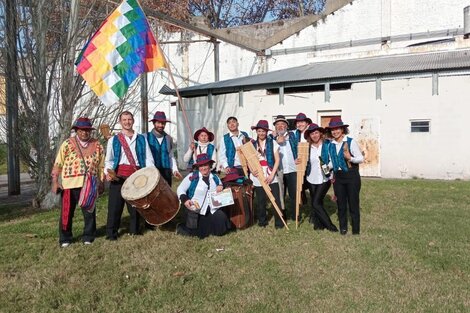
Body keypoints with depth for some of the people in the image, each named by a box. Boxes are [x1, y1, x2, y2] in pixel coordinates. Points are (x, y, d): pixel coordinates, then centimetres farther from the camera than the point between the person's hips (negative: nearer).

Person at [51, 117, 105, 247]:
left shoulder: (97, 145, 7)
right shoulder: (67, 144, 1)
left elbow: (101, 165, 11)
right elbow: (58, 164, 1)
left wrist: (101, 182, 10)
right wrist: (55, 182, -4)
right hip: (70, 184, -1)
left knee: (90, 212, 8)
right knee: (67, 213, 6)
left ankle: (88, 237, 22)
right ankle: (65, 239, 19)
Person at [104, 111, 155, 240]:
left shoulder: (141, 139, 13)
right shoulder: (113, 140, 10)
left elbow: (148, 158, 9)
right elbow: (109, 160, 9)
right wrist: (108, 172, -10)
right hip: (118, 175, -1)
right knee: (115, 205, -3)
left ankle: (135, 230, 21)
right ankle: (111, 233, 6)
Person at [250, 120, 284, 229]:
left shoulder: (272, 142, 2)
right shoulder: (252, 144, 7)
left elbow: (277, 160, -2)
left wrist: (272, 175, -11)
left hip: (271, 177, -1)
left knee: (276, 200, -3)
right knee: (260, 201, 8)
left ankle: (279, 222, 8)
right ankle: (262, 221, 24)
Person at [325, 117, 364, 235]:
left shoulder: (351, 142, -8)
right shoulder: (331, 145, 7)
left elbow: (361, 159, -9)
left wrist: (350, 158, -26)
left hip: (351, 175, -5)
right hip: (338, 177, 5)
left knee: (353, 203, 1)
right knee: (341, 204, 10)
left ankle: (356, 230, 12)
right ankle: (343, 228, 24)